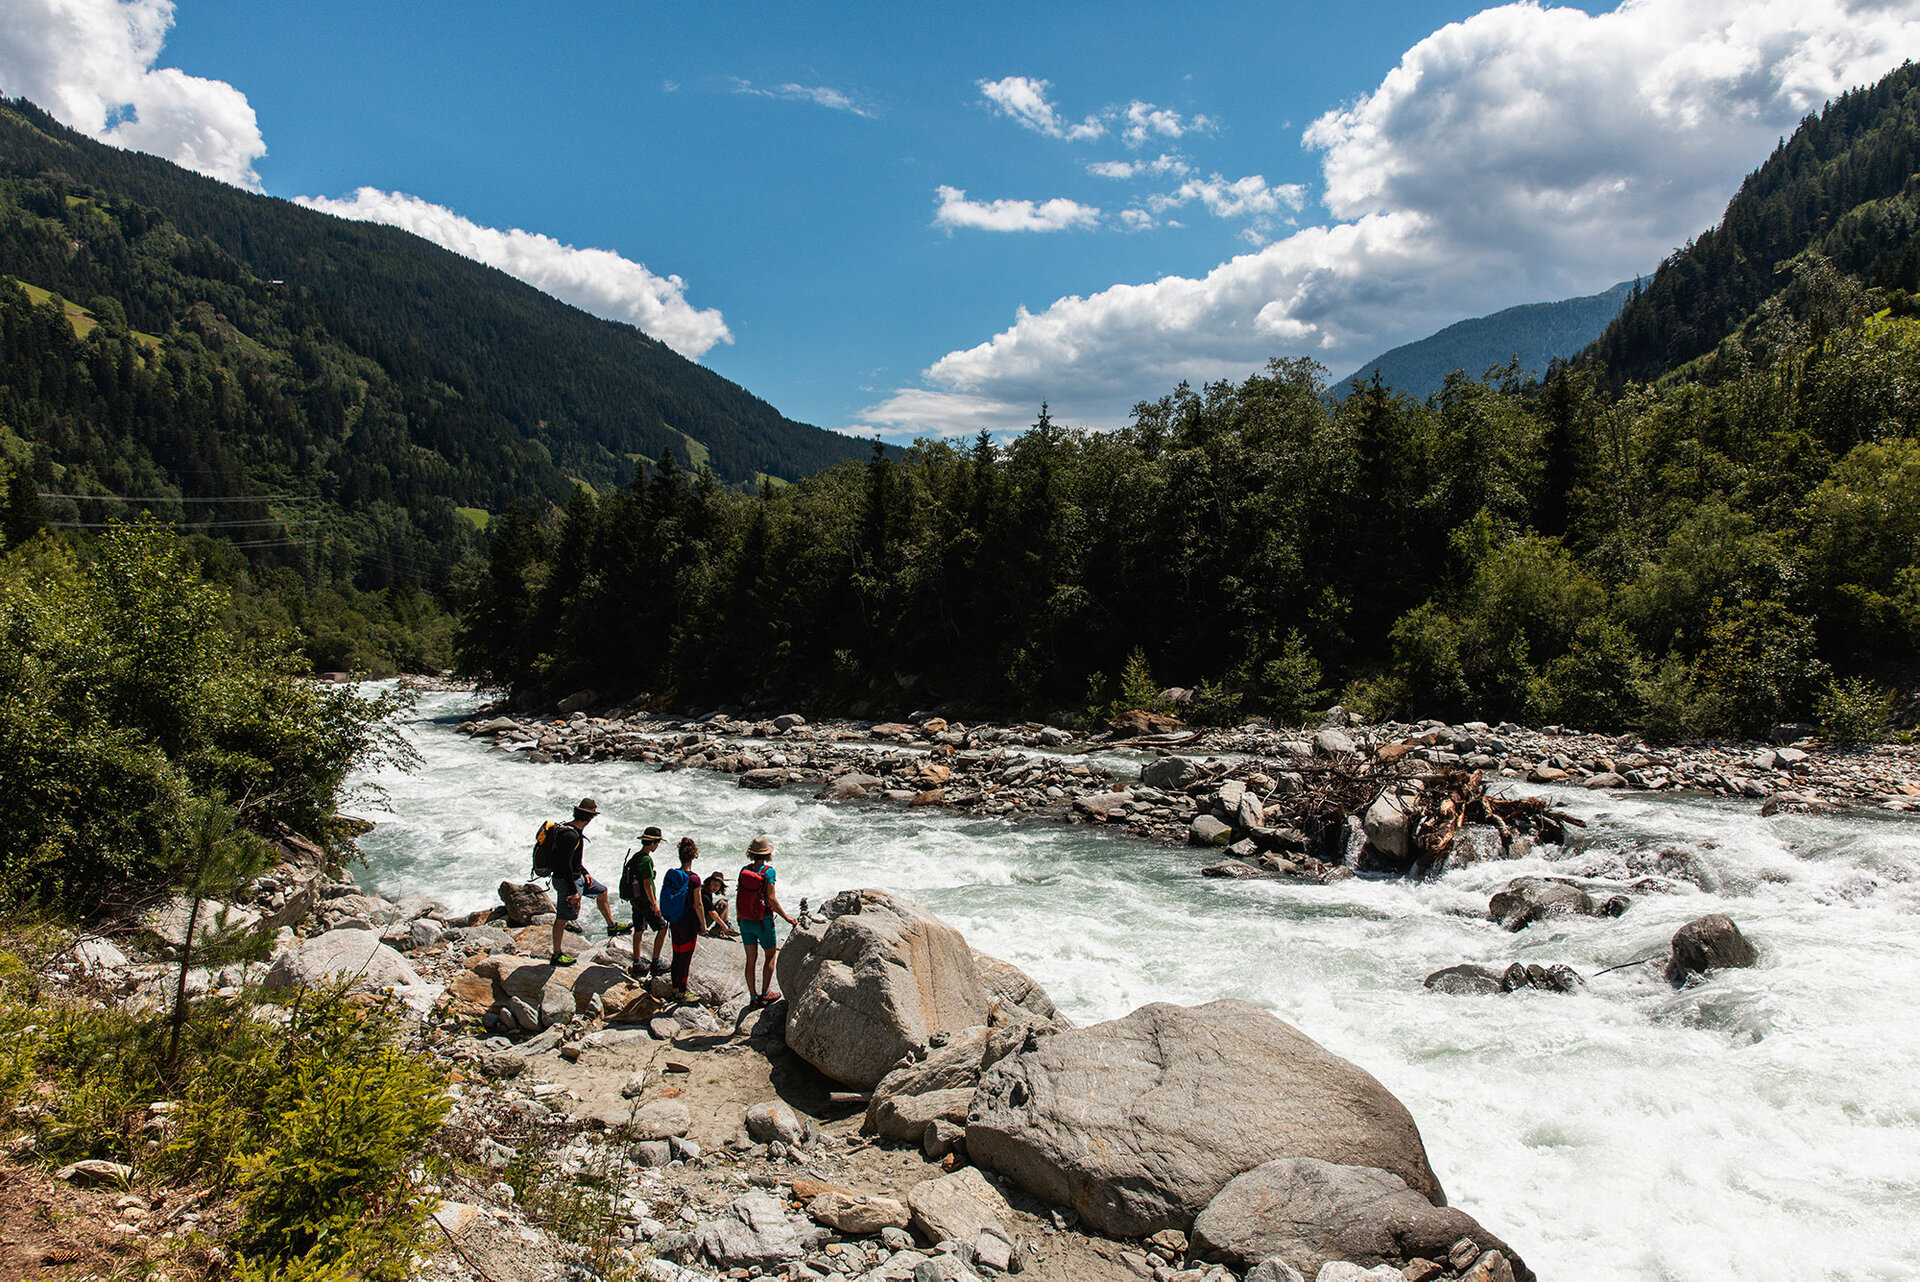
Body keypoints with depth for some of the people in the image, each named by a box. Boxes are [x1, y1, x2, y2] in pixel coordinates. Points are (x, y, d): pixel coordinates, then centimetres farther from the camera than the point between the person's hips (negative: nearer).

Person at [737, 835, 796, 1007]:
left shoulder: (744, 870, -2)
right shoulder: (768, 871, -15)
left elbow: (739, 896, 3)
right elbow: (771, 899, -17)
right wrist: (787, 918, -10)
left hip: (745, 921, 4)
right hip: (763, 921, -4)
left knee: (751, 959, 12)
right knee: (770, 955, 14)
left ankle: (753, 997, 17)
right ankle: (764, 994, 13)